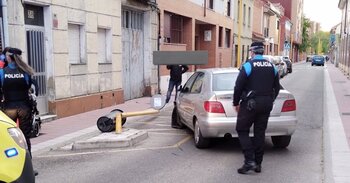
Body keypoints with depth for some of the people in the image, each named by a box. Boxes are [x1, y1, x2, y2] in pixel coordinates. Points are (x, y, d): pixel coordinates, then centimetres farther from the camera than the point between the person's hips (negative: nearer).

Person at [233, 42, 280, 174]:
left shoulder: (248, 65, -9)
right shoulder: (271, 66, 9)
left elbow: (238, 87, -12)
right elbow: (277, 87, 15)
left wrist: (236, 103, 0)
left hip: (250, 104, -6)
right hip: (266, 104, 6)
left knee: (242, 130, 4)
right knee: (260, 133, 11)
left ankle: (249, 161, -6)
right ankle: (257, 164, 16)